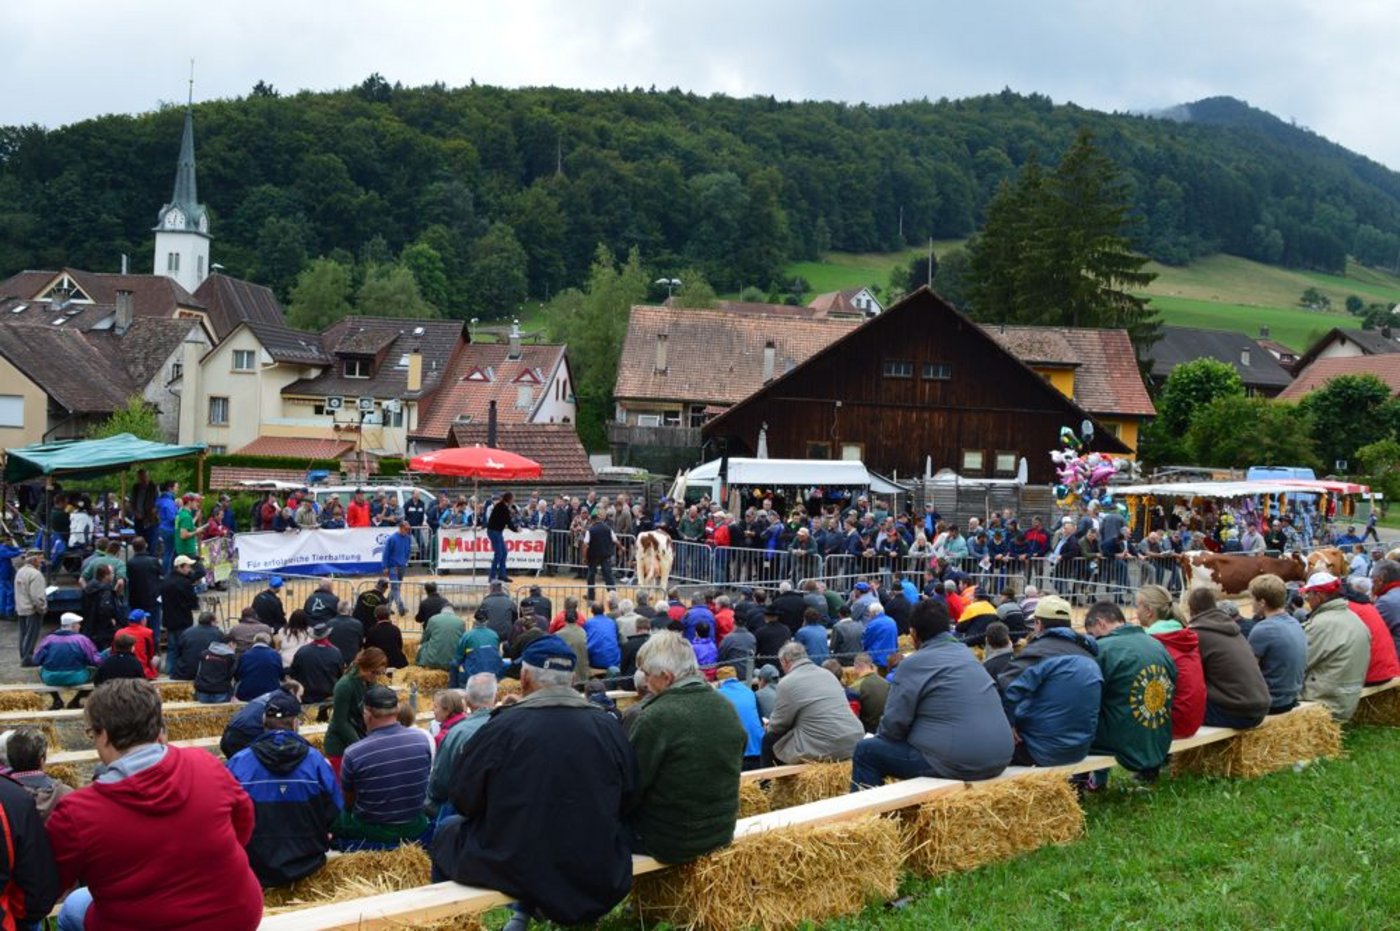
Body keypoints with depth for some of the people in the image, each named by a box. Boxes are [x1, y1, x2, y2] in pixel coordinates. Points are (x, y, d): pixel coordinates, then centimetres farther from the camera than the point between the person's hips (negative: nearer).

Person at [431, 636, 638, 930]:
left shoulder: (503, 726, -12)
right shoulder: (610, 727, -3)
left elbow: (463, 801, -4)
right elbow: (626, 802, 7)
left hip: (517, 870, -3)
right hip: (599, 875, 3)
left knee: (448, 831, 23)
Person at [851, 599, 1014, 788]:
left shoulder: (914, 663, -7)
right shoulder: (966, 653, 15)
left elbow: (894, 723, -7)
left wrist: (879, 736, 15)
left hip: (956, 762, -8)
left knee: (866, 751, 7)